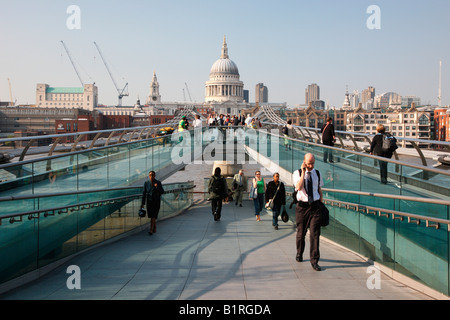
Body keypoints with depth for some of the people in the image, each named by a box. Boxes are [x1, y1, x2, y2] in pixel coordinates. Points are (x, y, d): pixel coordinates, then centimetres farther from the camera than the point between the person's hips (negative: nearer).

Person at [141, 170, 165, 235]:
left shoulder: (158, 182, -5)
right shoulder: (146, 183, 0)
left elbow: (162, 192, -2)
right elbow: (144, 193, 2)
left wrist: (157, 187, -21)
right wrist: (143, 203, -1)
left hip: (156, 201, -3)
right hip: (149, 201, 3)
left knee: (153, 215, -11)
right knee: (152, 216, 10)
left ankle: (151, 230, -13)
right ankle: (154, 229, 26)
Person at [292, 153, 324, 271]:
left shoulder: (317, 173, 8)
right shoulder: (297, 173, -3)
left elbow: (320, 189, 16)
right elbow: (299, 187, -21)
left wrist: (320, 203, 13)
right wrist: (303, 172, -19)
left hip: (315, 206, 2)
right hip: (302, 206, -2)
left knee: (315, 233, -5)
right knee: (301, 232, 9)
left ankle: (314, 260, -1)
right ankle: (299, 254, 32)